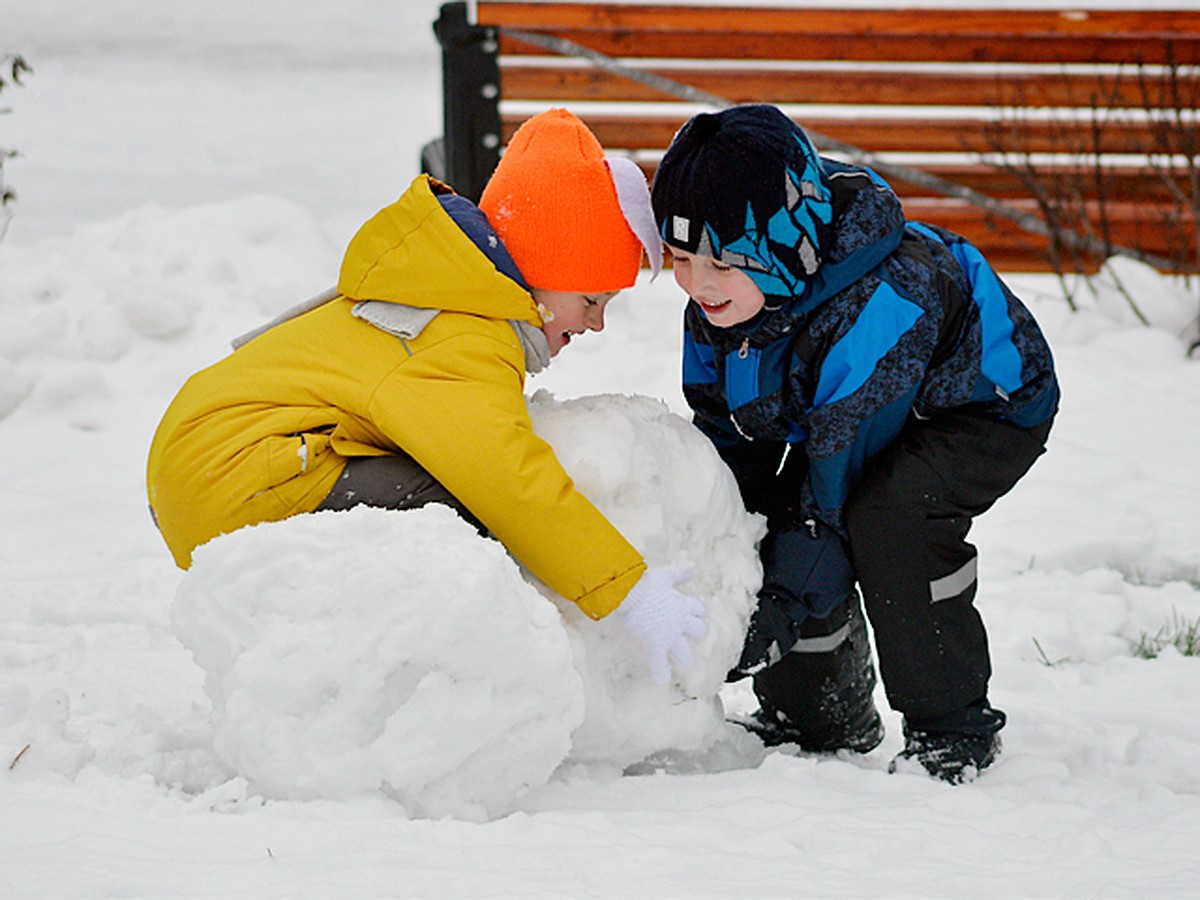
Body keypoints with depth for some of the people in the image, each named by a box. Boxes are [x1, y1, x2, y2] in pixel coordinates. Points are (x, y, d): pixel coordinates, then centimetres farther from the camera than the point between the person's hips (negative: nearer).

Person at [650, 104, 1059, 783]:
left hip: (987, 406, -8)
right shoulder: (720, 298, -16)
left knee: (887, 518, -32)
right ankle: (817, 715, 15)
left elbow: (843, 473, -35)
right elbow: (728, 433, -2)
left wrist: (789, 600, -31)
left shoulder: (879, 303, -41)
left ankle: (952, 729, -19)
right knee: (776, 536, -9)